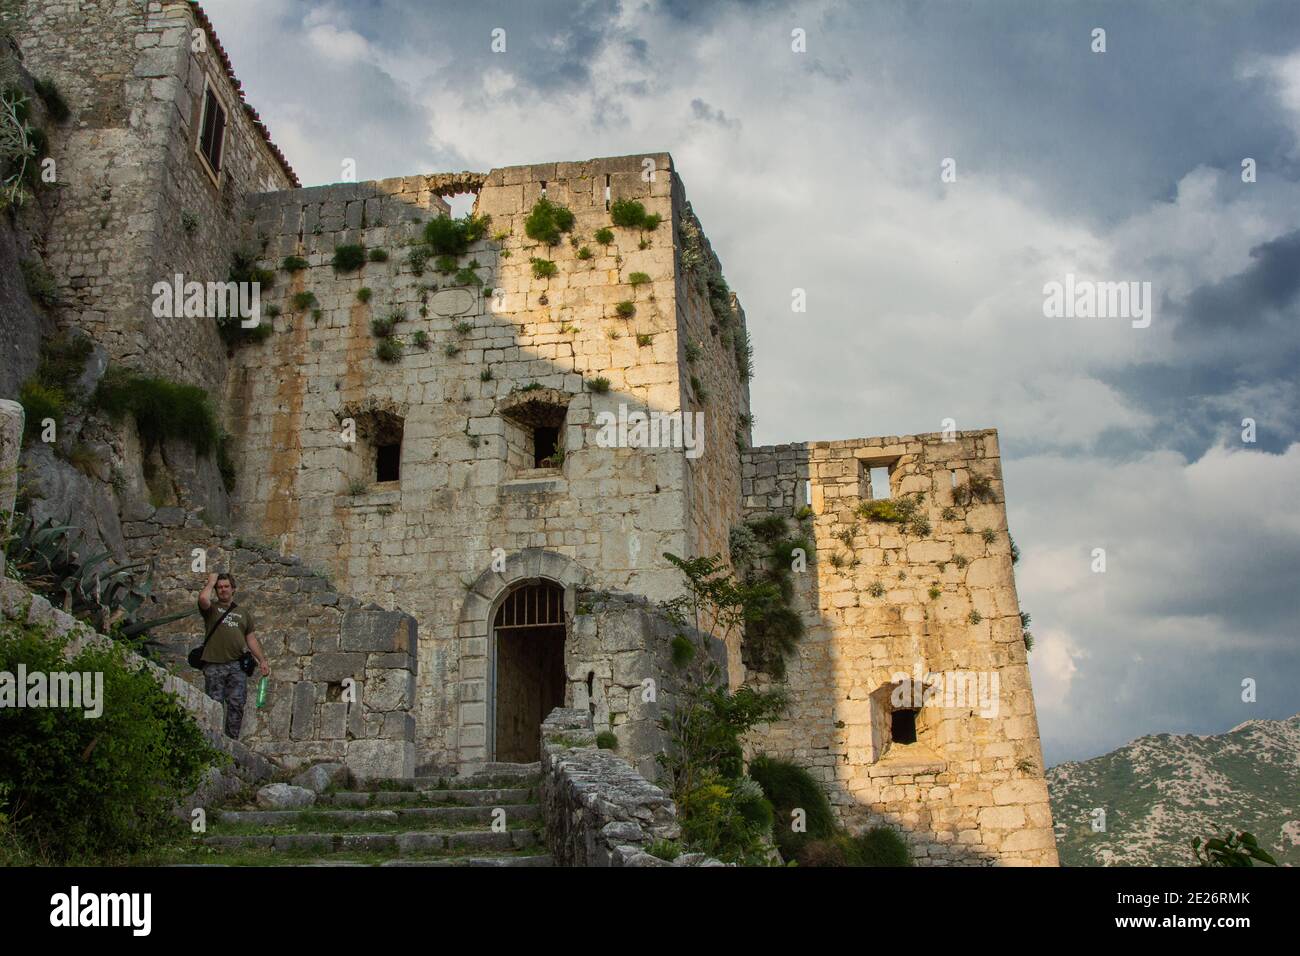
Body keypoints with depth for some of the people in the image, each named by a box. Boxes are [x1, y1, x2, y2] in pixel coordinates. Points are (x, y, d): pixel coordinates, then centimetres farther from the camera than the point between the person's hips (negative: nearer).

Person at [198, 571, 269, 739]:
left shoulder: (243, 612, 20)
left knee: (237, 704, -3)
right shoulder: (211, 608, 10)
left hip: (237, 665, 2)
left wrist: (262, 660, 9)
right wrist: (211, 581, 1)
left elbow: (251, 638, 19)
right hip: (214, 665, -2)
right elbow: (203, 598, -16)